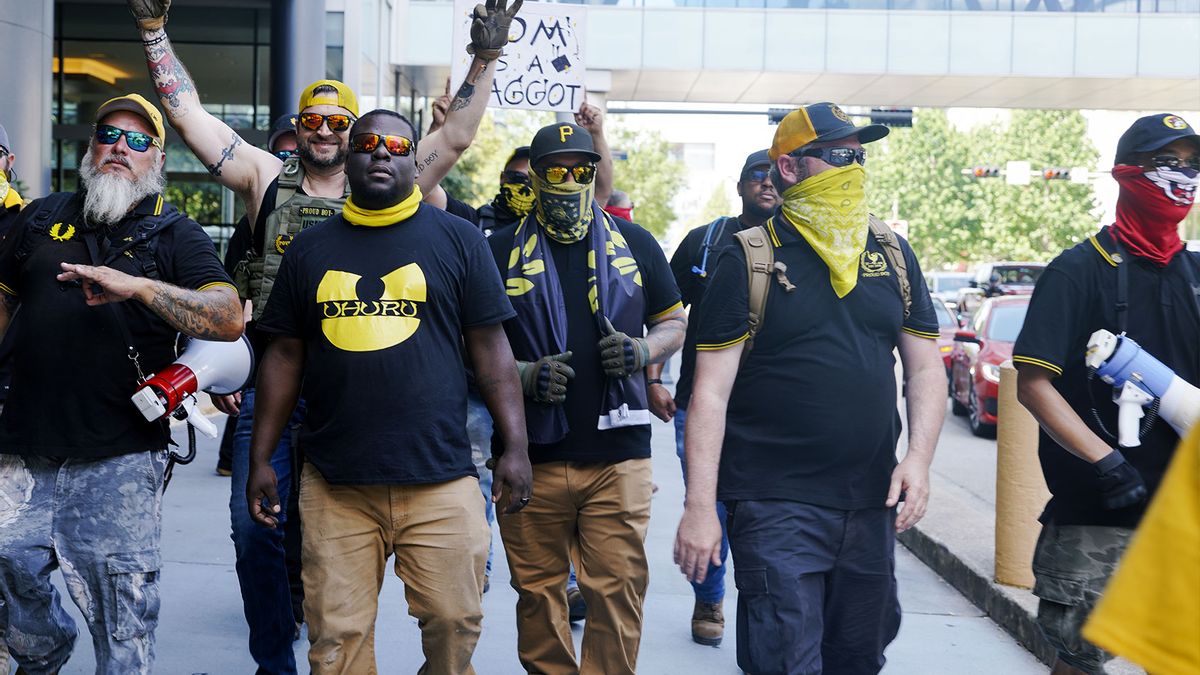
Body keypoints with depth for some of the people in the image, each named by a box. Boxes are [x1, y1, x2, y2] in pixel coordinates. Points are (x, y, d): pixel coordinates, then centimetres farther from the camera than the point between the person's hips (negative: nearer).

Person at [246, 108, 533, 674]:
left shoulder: (457, 240, 5)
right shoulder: (310, 249, 11)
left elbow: (490, 349, 4)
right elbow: (285, 357, 13)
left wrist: (515, 447, -2)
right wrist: (260, 459, 10)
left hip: (440, 479, -1)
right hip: (334, 483, 2)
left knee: (454, 626, 3)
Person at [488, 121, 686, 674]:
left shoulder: (635, 244, 10)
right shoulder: (500, 251, 6)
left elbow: (674, 323, 17)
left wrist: (641, 350, -5)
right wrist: (523, 375, -12)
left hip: (617, 456, 0)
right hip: (529, 457, 0)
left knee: (618, 590, -2)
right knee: (537, 592, 7)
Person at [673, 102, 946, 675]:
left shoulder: (892, 256, 10)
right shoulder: (749, 260, -4)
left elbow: (925, 369, 13)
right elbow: (711, 391, -7)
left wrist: (918, 458, -3)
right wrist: (699, 506, -13)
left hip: (872, 503, 5)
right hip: (775, 505, -5)